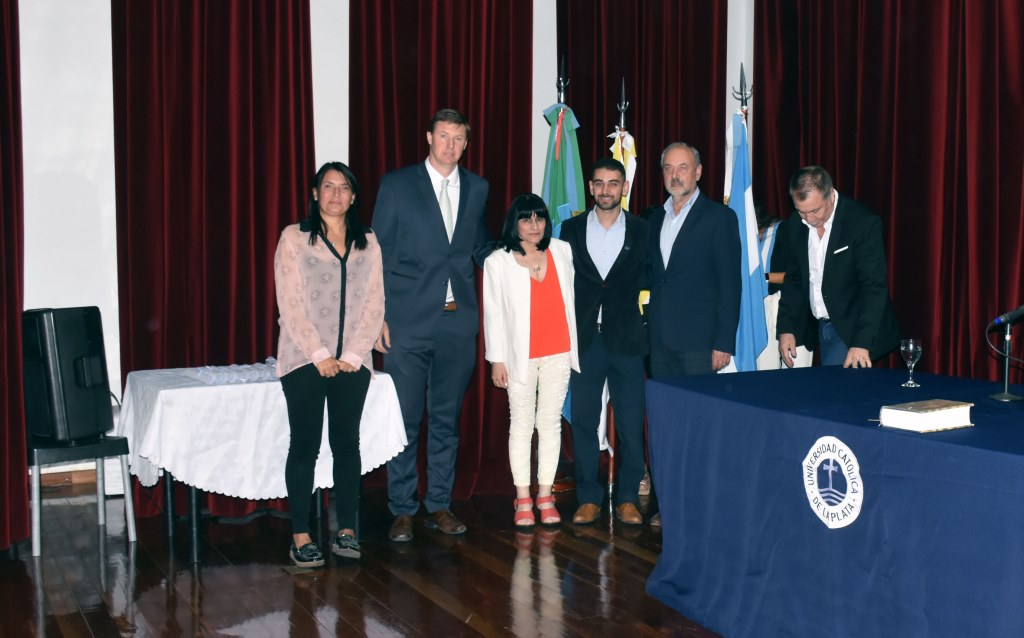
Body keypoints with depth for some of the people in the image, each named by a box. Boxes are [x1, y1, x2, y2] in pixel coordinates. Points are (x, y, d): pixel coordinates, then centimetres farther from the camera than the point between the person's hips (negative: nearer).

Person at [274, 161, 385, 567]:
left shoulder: (368, 243, 11)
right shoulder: (294, 238, 2)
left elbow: (374, 304, 6)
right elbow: (290, 304, -5)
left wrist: (352, 355, -5)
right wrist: (319, 355, -10)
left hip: (352, 362, 3)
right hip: (305, 359, -2)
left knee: (347, 443, 4)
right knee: (305, 445, -1)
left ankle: (347, 531, 10)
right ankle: (301, 537, 2)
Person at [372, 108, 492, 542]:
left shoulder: (476, 188, 10)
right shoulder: (397, 185, 0)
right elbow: (379, 254, 0)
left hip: (458, 322, 3)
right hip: (408, 322, -3)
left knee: (446, 419, 10)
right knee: (404, 420, 1)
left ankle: (439, 505, 20)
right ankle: (402, 510, 12)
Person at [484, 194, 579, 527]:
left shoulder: (562, 252, 6)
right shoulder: (497, 262, -2)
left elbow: (570, 296, 11)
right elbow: (493, 313, -1)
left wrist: (575, 346, 9)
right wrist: (496, 359, -5)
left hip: (558, 353, 2)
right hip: (520, 356, -2)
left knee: (551, 422, 6)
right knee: (522, 424, 4)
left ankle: (545, 496, 13)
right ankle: (523, 499, 10)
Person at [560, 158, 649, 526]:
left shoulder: (641, 231, 5)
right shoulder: (572, 229, 8)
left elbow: (647, 279, 3)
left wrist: (611, 292, -7)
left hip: (626, 339, -1)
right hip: (584, 339, 1)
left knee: (631, 422, 2)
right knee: (583, 420, 5)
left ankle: (627, 499, 13)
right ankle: (588, 498, 15)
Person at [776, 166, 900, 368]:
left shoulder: (863, 222, -16)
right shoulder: (796, 227, 1)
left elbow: (874, 287, -20)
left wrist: (861, 342, -27)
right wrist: (786, 328, 4)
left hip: (854, 328, -6)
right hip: (822, 327, 6)